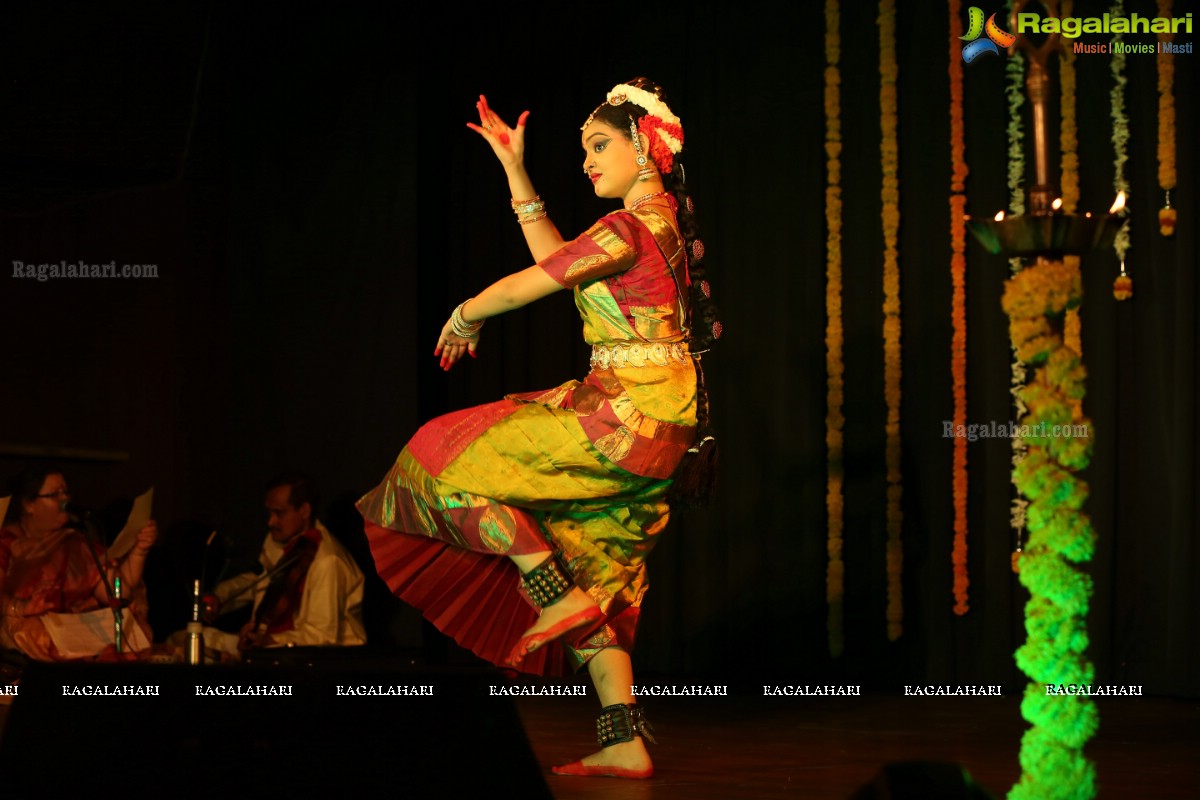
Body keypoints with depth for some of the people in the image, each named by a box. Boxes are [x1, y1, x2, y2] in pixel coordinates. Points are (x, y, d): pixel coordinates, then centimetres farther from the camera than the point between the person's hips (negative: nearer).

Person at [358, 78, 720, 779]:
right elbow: (554, 259, 24)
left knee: (458, 463, -1)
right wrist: (516, 169, 23)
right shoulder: (661, 220, 16)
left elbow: (530, 284, -7)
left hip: (630, 417, -10)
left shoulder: (628, 227, -14)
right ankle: (626, 744, 6)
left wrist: (464, 318, 12)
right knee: (595, 575, 11)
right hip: (658, 425, 10)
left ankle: (560, 599, 2)